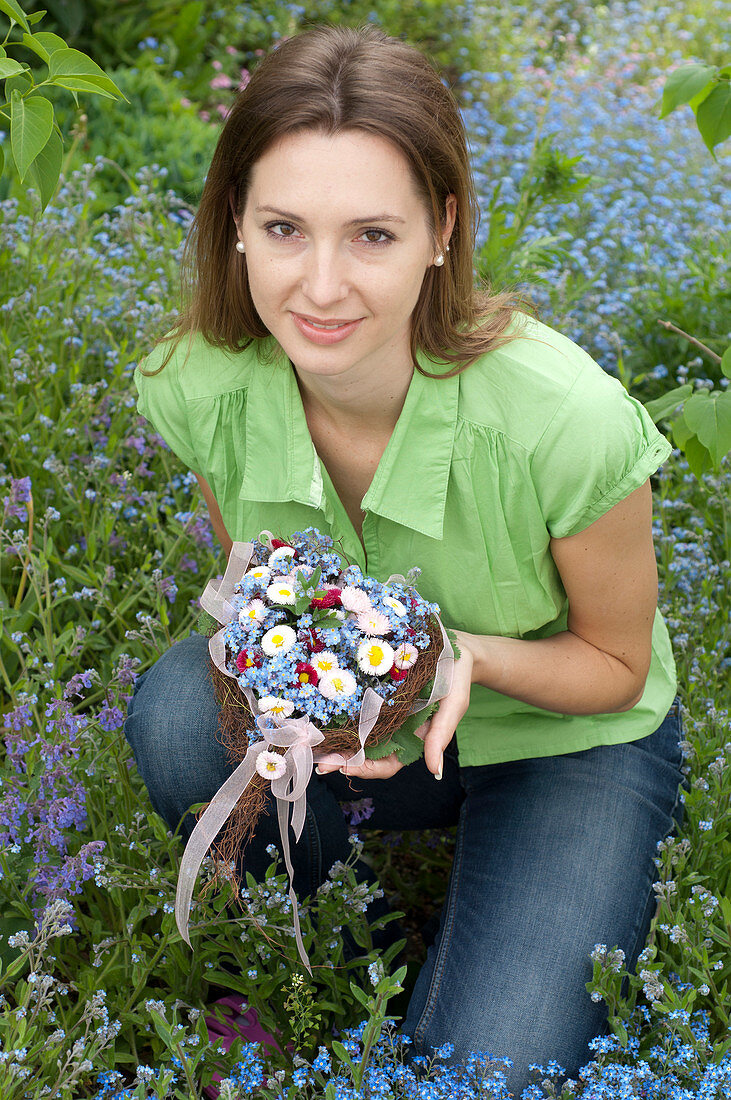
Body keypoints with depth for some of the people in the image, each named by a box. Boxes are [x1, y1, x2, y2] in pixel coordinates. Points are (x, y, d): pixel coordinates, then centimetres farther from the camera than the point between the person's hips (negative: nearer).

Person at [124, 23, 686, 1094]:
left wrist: (468, 651, -34)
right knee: (178, 713, -28)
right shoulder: (199, 385, -22)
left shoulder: (570, 423, -33)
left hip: (569, 737, -3)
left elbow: (616, 663, -14)